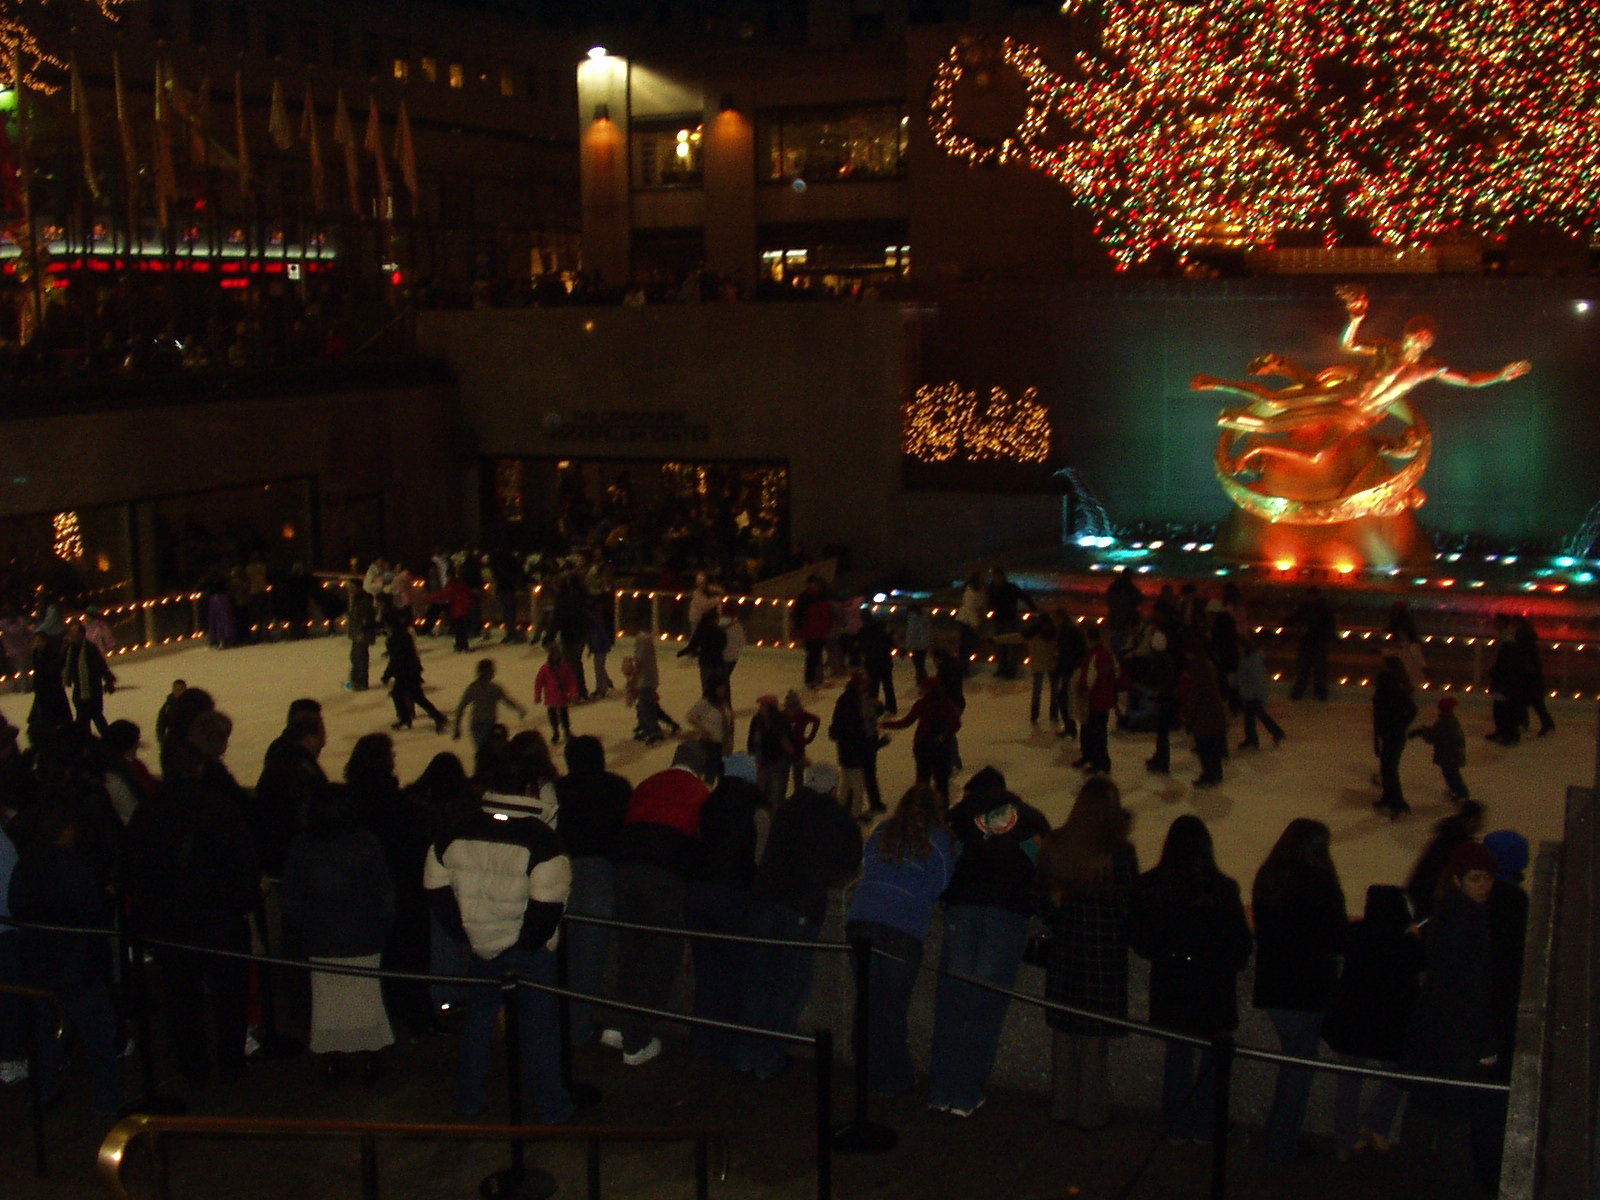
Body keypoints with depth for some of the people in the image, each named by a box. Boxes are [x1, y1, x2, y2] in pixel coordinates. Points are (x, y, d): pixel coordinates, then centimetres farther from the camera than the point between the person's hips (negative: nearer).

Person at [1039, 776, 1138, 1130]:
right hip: (1105, 951, -3)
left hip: (1063, 950, 3)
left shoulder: (1054, 845, -6)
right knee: (1095, 1034, 8)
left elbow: (1043, 896, 3)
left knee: (1063, 1030, 16)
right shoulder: (1119, 852, -17)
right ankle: (1091, 1110, 18)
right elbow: (1130, 905, -9)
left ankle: (1061, 1105, 26)